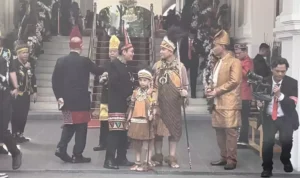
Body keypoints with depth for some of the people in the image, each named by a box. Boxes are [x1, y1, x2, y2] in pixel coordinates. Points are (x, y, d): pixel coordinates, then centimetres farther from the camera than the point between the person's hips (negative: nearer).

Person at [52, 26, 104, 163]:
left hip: (66, 99, 5)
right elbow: (98, 71, 4)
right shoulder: (85, 61, -9)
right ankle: (77, 155, 5)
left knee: (69, 125, 19)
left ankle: (61, 148, 5)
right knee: (81, 127, 5)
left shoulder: (61, 61, 2)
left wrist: (59, 96, 3)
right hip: (81, 100, -4)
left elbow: (55, 80, -1)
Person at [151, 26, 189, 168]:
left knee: (174, 128, 4)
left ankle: (172, 157, 13)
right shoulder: (157, 66, 2)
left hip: (174, 104, -1)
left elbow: (185, 85, 5)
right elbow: (153, 86, 5)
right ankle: (158, 155, 16)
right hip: (160, 103, 1)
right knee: (157, 128, 4)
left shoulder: (180, 66, -2)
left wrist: (184, 92, -17)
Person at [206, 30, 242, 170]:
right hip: (217, 103, 8)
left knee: (230, 131, -6)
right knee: (219, 131, 10)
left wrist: (216, 91, -15)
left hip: (229, 104, -8)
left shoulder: (234, 62, -6)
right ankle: (224, 158, 19)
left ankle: (231, 160, 0)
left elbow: (234, 81, -17)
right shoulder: (218, 63, 20)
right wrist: (210, 90, 5)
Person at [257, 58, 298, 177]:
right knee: (267, 141, -17)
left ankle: (286, 160, 15)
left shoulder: (292, 83, -6)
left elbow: (293, 104, -12)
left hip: (286, 118, -1)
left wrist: (280, 95, -27)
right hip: (269, 117, 1)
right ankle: (267, 168, 5)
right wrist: (259, 102, -14)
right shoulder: (265, 82, -1)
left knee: (286, 140, -19)